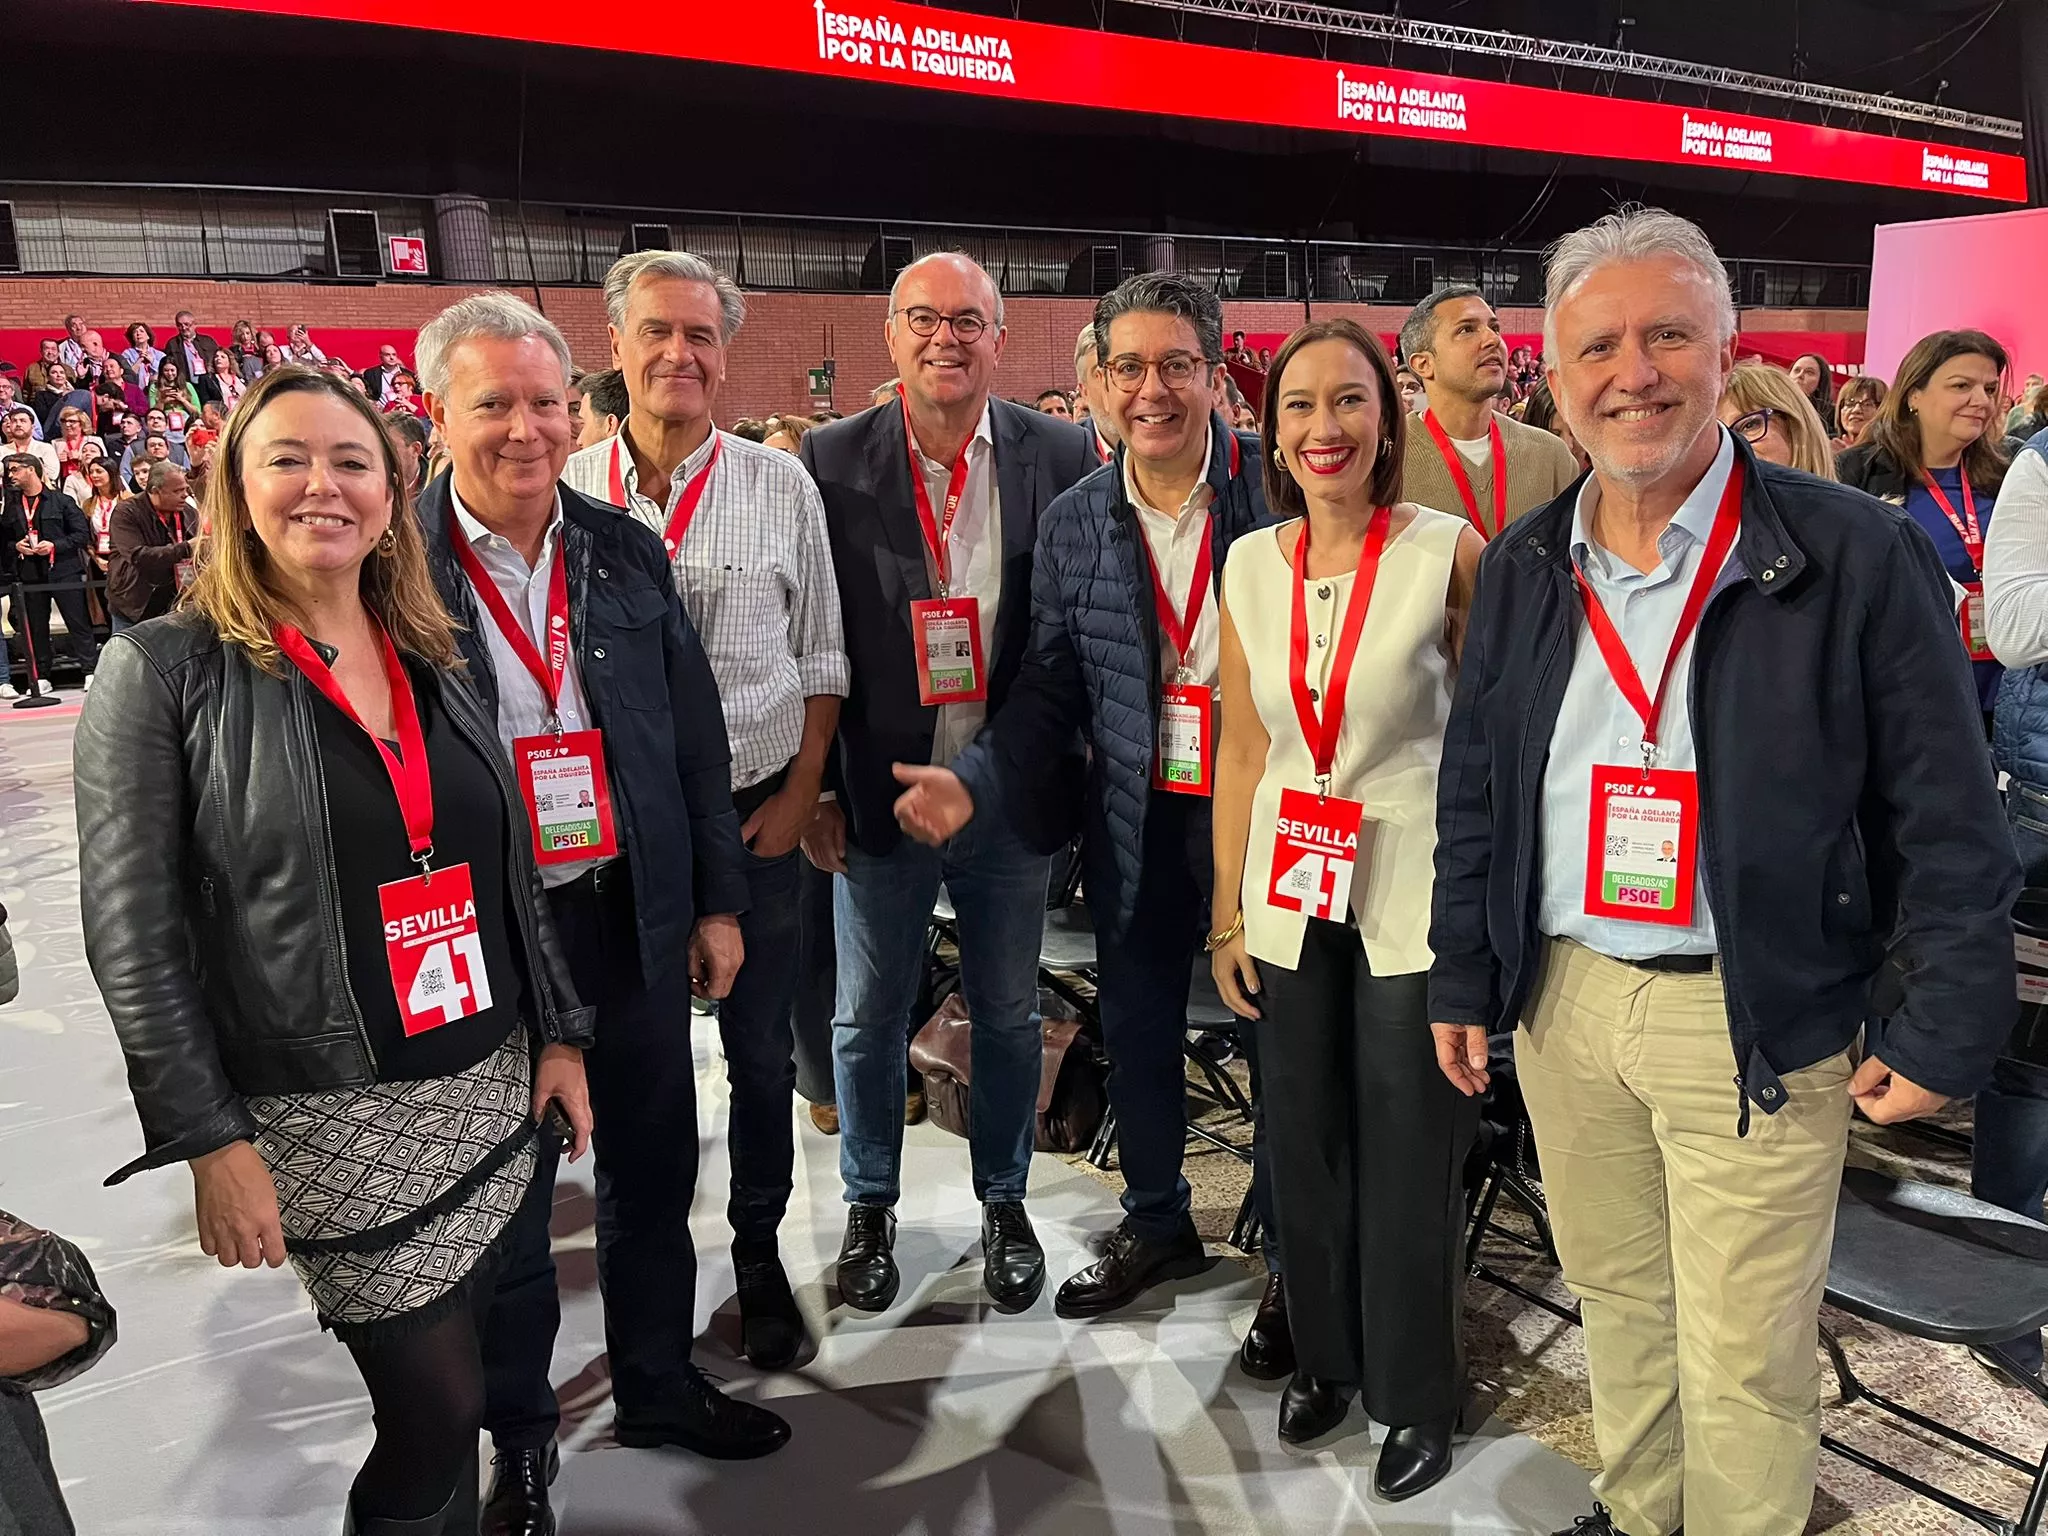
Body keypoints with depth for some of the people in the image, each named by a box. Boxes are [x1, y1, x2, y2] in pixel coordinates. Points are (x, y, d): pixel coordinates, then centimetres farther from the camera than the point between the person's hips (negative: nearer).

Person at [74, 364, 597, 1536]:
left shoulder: (437, 660, 7)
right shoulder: (166, 670, -8)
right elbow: (134, 932, -10)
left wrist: (559, 1035, 8)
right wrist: (211, 1139, -13)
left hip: (492, 1086, 5)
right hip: (330, 1117, -5)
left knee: (445, 1396, 17)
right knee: (440, 1410, 2)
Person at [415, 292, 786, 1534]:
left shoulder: (629, 554, 2)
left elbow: (695, 737, 6)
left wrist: (717, 902, 6)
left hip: (634, 918, 4)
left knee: (653, 1175, 18)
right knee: (507, 1194, 14)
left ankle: (660, 1386, 42)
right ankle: (520, 1432, 37)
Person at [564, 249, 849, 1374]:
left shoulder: (780, 485, -2)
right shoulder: (564, 492, -1)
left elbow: (819, 658, 2)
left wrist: (799, 794, -5)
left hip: (754, 815, 0)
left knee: (761, 1052, 12)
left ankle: (760, 1255, 32)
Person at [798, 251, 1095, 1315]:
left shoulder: (1060, 457, -2)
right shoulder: (831, 461, -4)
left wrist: (1074, 772, -3)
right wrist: (814, 789, -5)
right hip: (876, 797, 0)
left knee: (1008, 1013, 16)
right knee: (868, 1016, 14)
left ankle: (1004, 1204, 37)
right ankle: (870, 1207, 36)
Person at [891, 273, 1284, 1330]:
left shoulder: (1277, 488, -8)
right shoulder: (1072, 524, 3)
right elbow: (1049, 689, 5)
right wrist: (977, 782, -9)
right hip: (1135, 817, 4)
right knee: (1133, 1021, 16)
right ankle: (1155, 1223, 41)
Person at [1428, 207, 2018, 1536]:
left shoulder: (1860, 558, -10)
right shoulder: (1522, 569, 4)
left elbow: (1948, 824, -7)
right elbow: (1474, 790, 9)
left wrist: (1950, 1024, -8)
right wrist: (1464, 976, 8)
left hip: (1755, 1018, -4)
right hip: (1562, 994, 5)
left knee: (1744, 1368, 6)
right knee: (1616, 1299, 21)